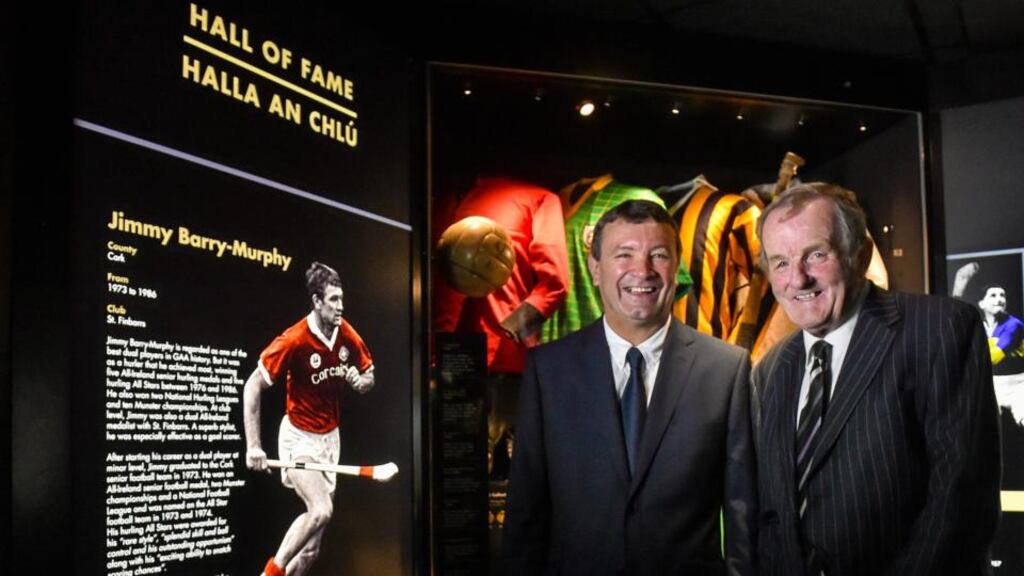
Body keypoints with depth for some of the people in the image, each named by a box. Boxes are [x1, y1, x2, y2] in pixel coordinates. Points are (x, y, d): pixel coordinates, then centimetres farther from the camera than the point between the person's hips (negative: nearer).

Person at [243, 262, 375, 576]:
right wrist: (253, 446, -21)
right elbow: (252, 387, -16)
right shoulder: (294, 340, -21)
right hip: (299, 438, -6)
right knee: (321, 510, -24)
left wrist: (360, 381, -12)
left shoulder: (347, 335, -4)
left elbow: (369, 375, 13)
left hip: (329, 438, 6)